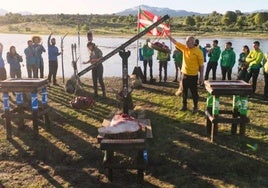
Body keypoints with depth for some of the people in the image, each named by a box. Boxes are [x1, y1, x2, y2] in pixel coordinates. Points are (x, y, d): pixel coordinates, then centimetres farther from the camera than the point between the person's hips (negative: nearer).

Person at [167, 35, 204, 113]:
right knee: (184, 91, 14)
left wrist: (201, 77, -10)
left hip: (193, 75, -5)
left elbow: (201, 65, -10)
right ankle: (184, 106, 27)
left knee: (194, 92, 6)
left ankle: (195, 107, 20)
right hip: (184, 74, 5)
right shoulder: (184, 48, 2)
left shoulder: (198, 51, -13)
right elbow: (174, 42, 5)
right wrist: (167, 35, -2)